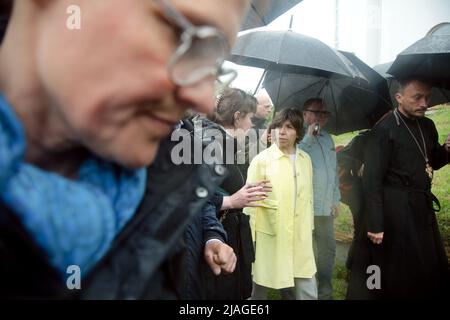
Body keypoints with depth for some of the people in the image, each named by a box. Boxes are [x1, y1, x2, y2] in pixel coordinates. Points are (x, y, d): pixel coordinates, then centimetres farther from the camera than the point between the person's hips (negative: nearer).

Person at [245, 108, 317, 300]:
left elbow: (308, 196, 14)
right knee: (260, 283, 11)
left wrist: (309, 226, 15)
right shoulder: (261, 160, -8)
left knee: (308, 288, 7)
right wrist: (249, 238, -6)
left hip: (300, 235, 4)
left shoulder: (305, 159, 6)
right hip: (269, 234, -3)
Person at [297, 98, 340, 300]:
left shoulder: (328, 138, 17)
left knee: (328, 249, 15)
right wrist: (309, 137, -21)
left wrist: (335, 199, 20)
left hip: (326, 207, 7)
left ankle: (325, 292, 30)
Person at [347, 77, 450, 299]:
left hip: (423, 209, 7)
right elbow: (372, 181, -17)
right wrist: (375, 225, -19)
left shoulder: (427, 126, 9)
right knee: (394, 276, 5)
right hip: (395, 212, -7)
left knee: (432, 272, 14)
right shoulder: (384, 130, -14)